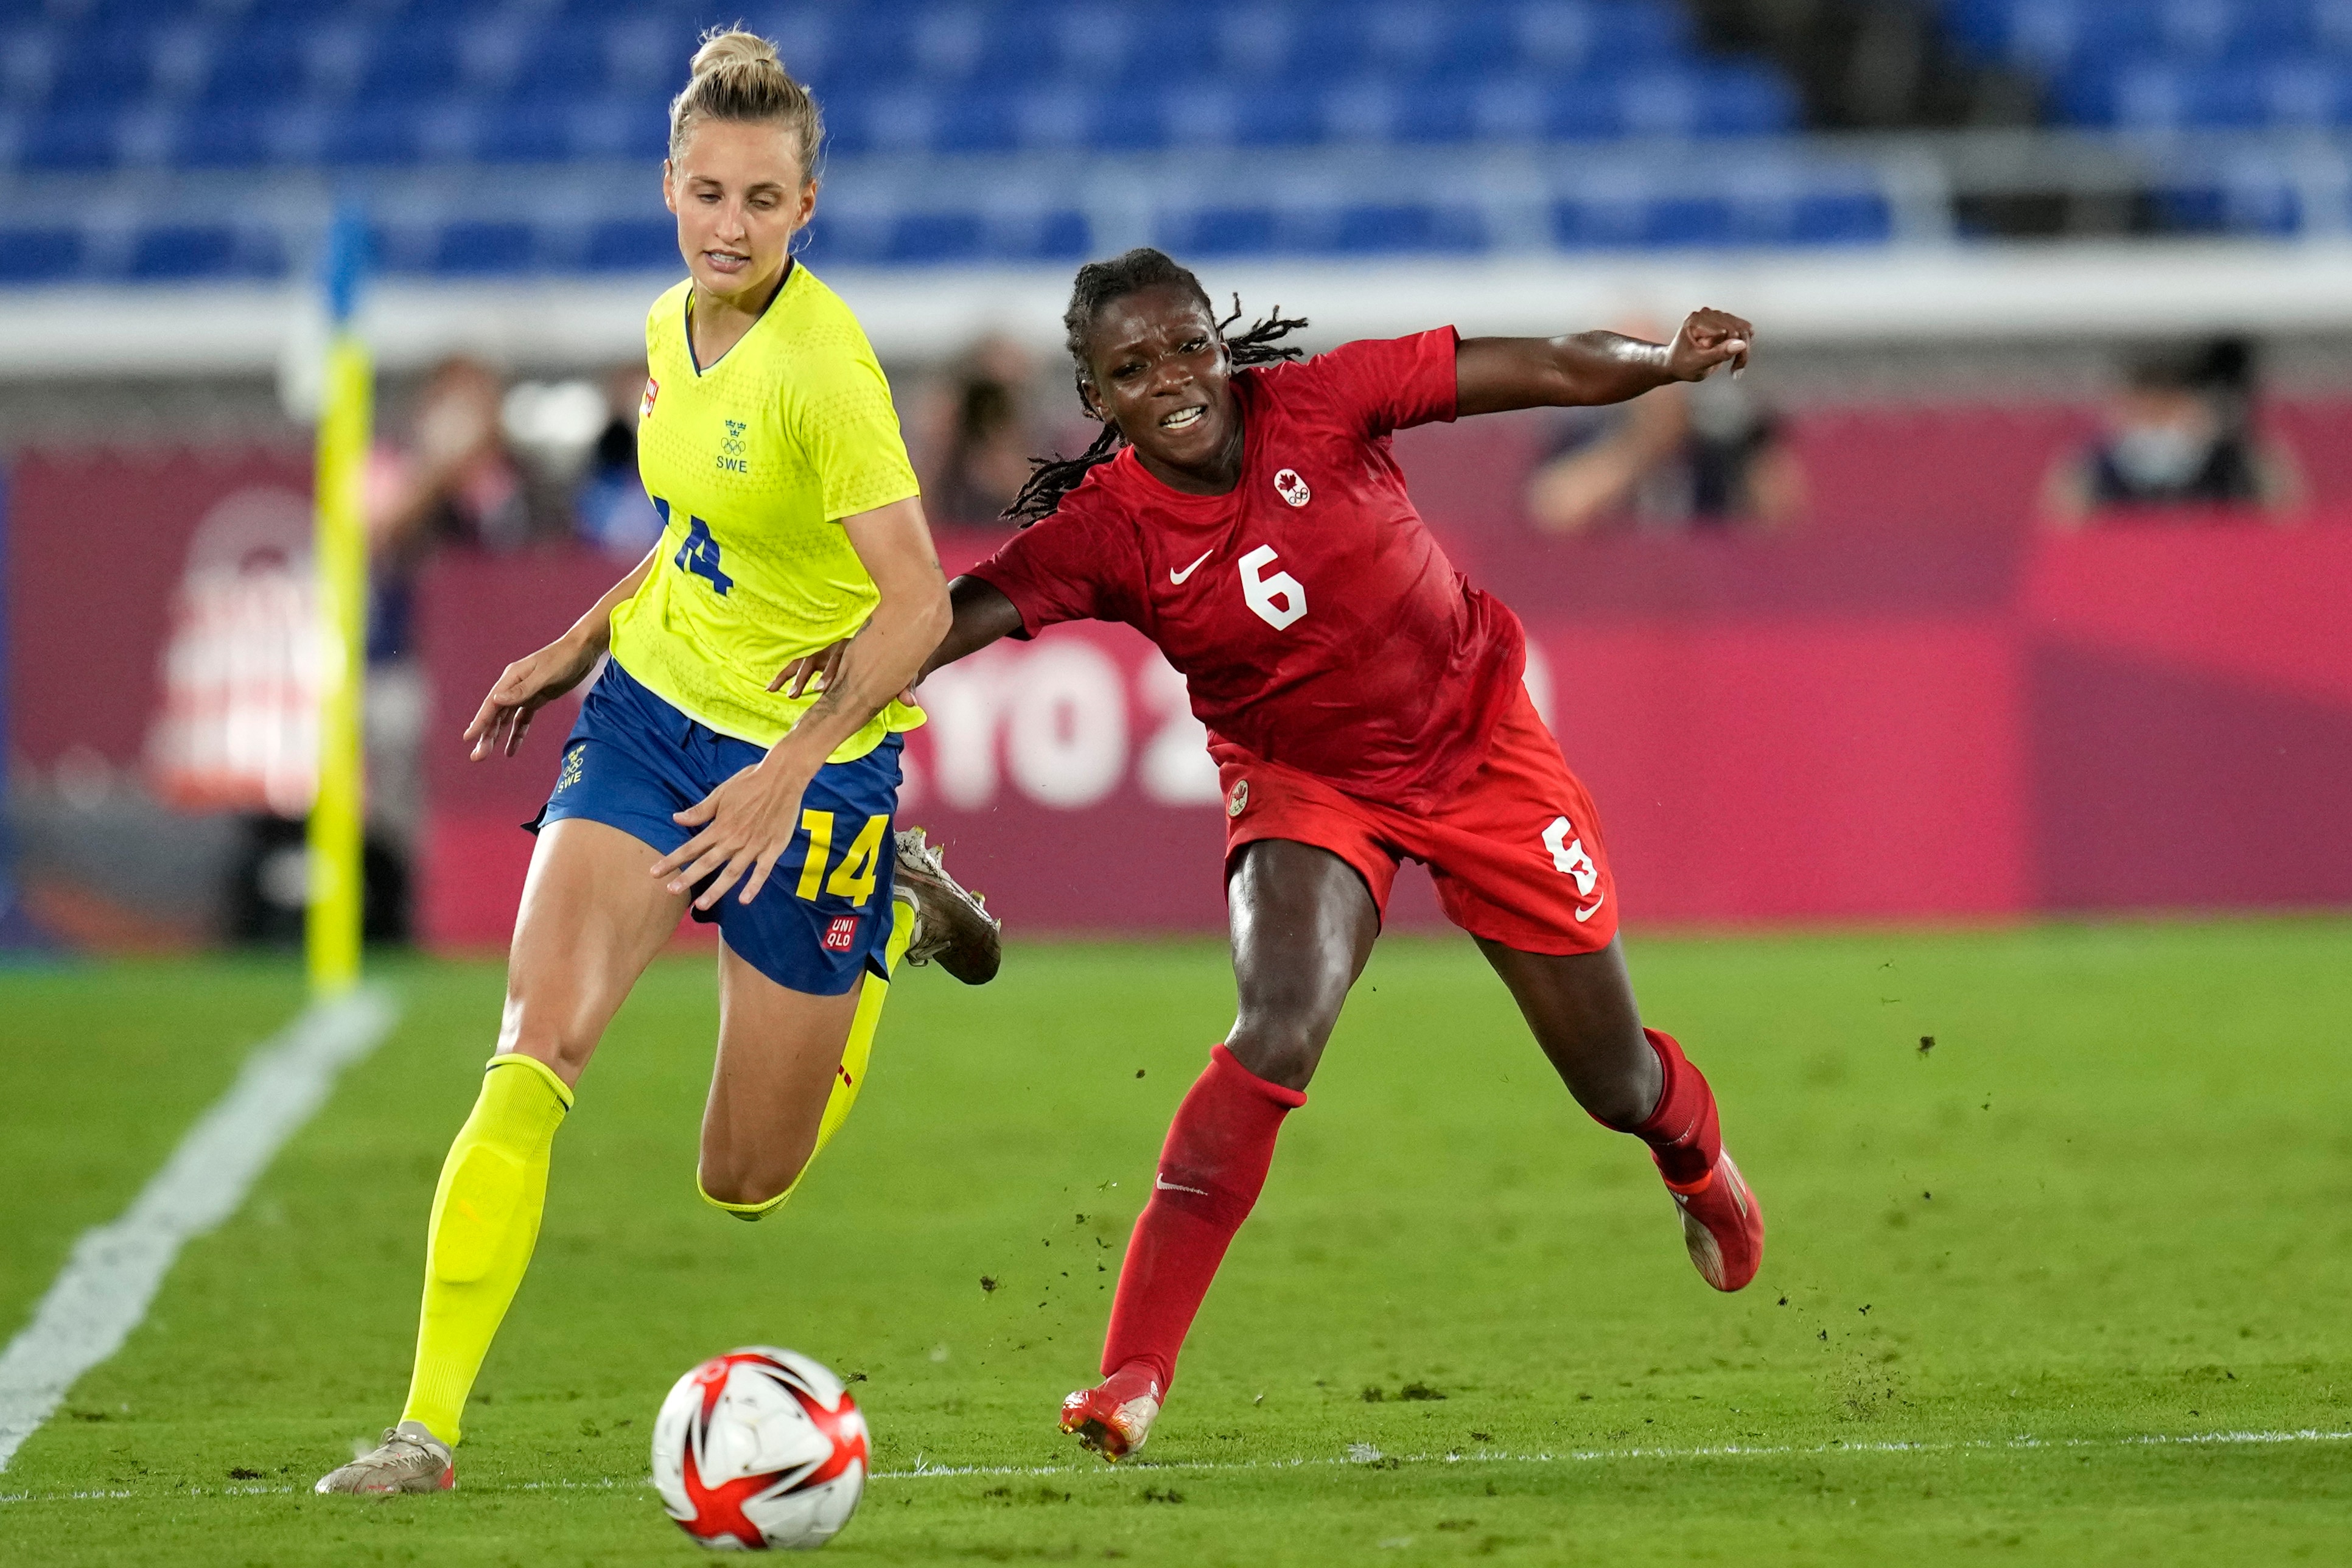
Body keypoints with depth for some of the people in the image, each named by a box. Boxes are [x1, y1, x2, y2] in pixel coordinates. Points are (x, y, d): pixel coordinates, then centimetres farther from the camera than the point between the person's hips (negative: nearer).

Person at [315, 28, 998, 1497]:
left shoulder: (821, 364, -23)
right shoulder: (675, 327, 1)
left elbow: (919, 604, -27)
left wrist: (791, 770, -35)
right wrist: (580, 644, 16)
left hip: (813, 757, -5)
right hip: (652, 708, 5)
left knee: (746, 1183, 8)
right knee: (537, 1047, -17)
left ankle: (891, 914, 34)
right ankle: (429, 1423, -16)